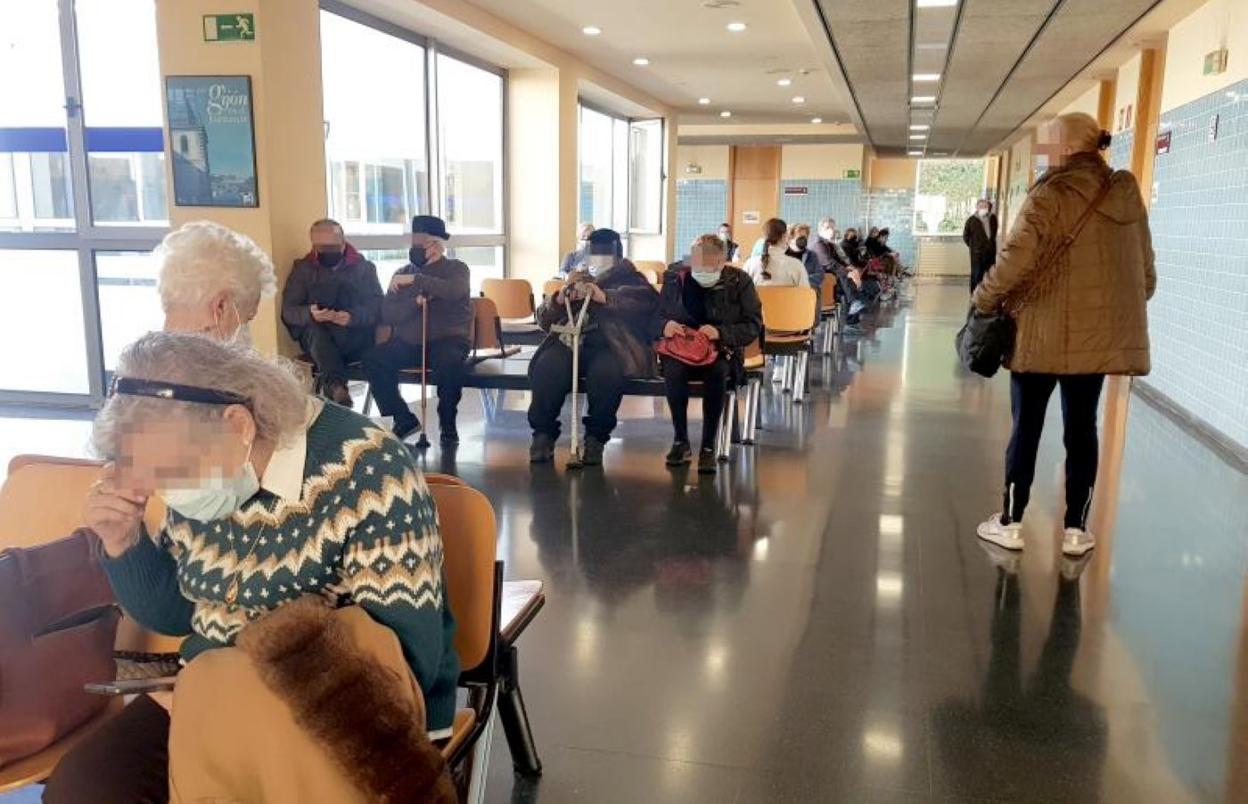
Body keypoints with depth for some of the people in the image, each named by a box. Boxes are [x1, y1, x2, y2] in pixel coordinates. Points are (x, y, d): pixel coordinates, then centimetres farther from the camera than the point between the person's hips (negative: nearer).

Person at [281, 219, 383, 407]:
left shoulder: (363, 266, 7)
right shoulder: (302, 268, 9)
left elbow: (376, 307, -5)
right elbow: (288, 310, -1)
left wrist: (352, 317, -27)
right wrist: (310, 314, -25)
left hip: (356, 337, 0)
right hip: (315, 339, 1)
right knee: (315, 330, -34)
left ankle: (329, 385, -33)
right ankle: (336, 386, -53)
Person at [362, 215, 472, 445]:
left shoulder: (456, 269, 3)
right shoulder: (403, 273, 13)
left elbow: (454, 291, -22)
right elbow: (387, 314, 4)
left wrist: (415, 280, -23)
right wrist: (414, 302, -14)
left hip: (448, 340, -4)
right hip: (408, 342, 4)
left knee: (449, 363, -36)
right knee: (372, 359, -18)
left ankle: (448, 423, -12)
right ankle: (404, 419, -4)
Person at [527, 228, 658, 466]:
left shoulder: (631, 281, 19)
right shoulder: (577, 281, 29)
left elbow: (650, 303, -7)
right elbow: (543, 320, 21)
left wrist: (605, 298, -18)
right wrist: (560, 299, -1)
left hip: (609, 345, -3)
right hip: (571, 340, 3)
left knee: (605, 371, -37)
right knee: (547, 367, -30)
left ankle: (596, 437, -19)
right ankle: (543, 433, -15)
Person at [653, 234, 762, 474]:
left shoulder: (740, 281, -1)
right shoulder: (675, 278, 4)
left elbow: (754, 326, -5)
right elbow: (655, 317, 9)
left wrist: (721, 333, -22)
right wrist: (664, 326, -16)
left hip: (722, 351, -1)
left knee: (718, 371, -37)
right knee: (673, 369, -35)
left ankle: (708, 447, -25)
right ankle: (681, 442, -19)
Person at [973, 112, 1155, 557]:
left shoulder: (1052, 193, -12)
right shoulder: (1128, 195, 8)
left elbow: (1017, 257, -23)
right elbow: (1145, 270, 12)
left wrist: (985, 299, -9)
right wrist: (1124, 310, 24)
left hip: (1043, 331, -5)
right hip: (1100, 334, 5)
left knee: (1027, 427, 5)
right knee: (1082, 428, 11)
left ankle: (1010, 523, 13)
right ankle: (1076, 530, 17)